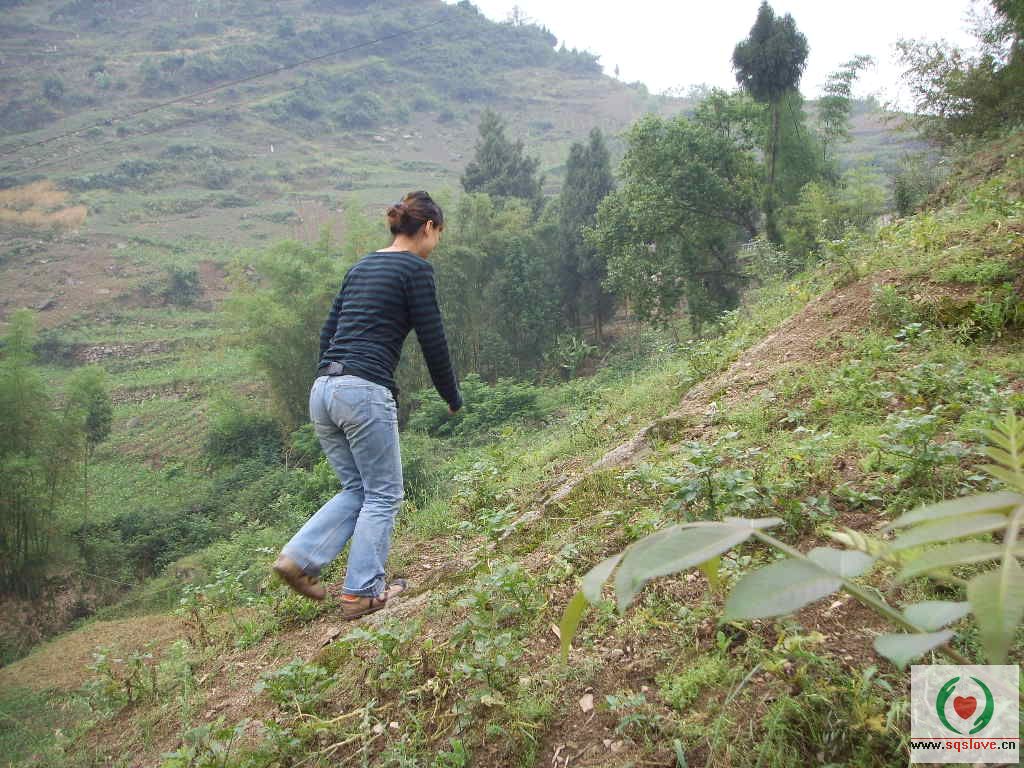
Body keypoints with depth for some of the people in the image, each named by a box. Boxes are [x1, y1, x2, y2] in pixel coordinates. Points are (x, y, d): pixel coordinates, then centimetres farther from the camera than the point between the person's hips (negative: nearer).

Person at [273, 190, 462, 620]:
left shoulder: (362, 266, 20)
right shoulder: (416, 268, -3)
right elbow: (432, 340, -4)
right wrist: (453, 398, 9)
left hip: (323, 390, 8)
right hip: (365, 392, -8)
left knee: (356, 490, 19)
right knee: (383, 494, 7)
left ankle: (299, 557, 7)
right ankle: (362, 593, 12)